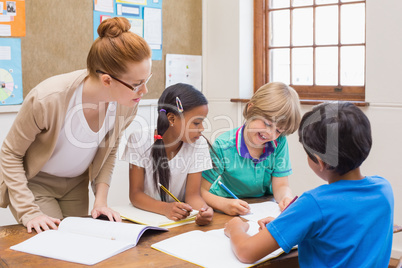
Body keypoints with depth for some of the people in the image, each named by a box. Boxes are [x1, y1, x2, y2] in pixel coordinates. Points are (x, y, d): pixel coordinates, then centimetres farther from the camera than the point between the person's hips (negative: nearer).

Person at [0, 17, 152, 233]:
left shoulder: (127, 102, -20)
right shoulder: (47, 99, -34)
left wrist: (101, 198, -9)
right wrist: (28, 212, -24)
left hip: (77, 183, 5)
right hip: (34, 182, -4)